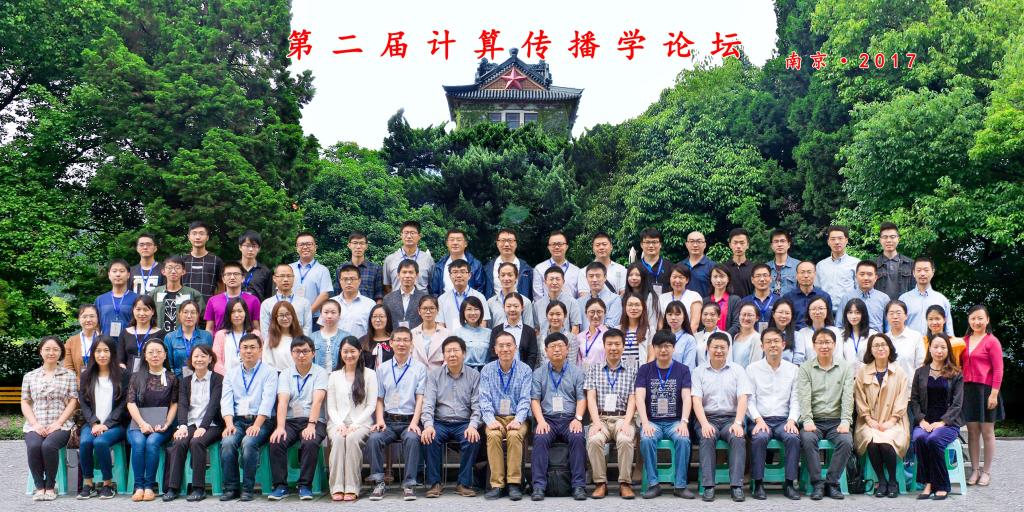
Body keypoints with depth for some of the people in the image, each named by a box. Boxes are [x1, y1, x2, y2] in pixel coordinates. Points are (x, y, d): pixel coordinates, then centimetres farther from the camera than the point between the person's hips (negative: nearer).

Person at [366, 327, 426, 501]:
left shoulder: (419, 368, 7)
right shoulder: (382, 369, 14)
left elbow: (420, 398, 0)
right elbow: (379, 399, 12)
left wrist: (414, 423, -13)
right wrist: (380, 420, -5)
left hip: (409, 421, -2)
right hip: (388, 420, 2)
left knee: (412, 438, -34)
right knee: (374, 438, -28)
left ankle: (408, 485, -25)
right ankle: (379, 483, -16)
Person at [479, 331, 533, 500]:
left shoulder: (525, 370, 5)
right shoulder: (487, 370, 9)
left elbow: (525, 399, -2)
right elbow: (484, 399, 1)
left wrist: (518, 420, -19)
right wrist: (490, 420, -16)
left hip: (517, 418, -1)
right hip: (495, 418, 1)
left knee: (514, 435, -33)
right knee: (493, 435, -31)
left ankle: (514, 483, -27)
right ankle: (496, 484, -27)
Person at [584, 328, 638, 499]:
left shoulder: (632, 371, 13)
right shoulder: (594, 369, 14)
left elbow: (632, 400, 4)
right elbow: (591, 397, 4)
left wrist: (626, 423, -13)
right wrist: (596, 422, -12)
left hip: (622, 418, 0)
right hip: (600, 418, 1)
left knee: (625, 440, -34)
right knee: (593, 440, -32)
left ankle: (625, 483, -19)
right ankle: (600, 483, -17)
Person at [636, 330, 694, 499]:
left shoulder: (682, 370, 6)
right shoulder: (645, 369, 5)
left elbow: (686, 397, -4)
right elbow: (639, 398, -5)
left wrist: (684, 422, -20)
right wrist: (645, 423, -20)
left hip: (675, 421, 0)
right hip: (652, 421, 0)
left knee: (683, 439, -31)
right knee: (646, 439, -31)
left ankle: (680, 485, -18)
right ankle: (653, 484, -19)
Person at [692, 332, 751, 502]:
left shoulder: (737, 370, 10)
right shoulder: (699, 371, 9)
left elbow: (743, 398, -1)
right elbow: (696, 400, -1)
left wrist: (737, 423, -16)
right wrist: (704, 423, -17)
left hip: (730, 418, 0)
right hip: (707, 418, 0)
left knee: (738, 438, -30)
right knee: (707, 439, -31)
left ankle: (736, 486, -28)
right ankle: (708, 486, -30)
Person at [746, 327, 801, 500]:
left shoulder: (793, 369, 12)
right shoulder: (752, 369, 8)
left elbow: (795, 400, 8)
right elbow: (749, 400, 2)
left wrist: (792, 420, -10)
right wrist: (759, 420, -14)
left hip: (784, 420, 1)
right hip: (760, 420, -1)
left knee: (793, 437, -31)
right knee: (759, 437, -33)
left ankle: (789, 483, -18)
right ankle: (758, 484, -20)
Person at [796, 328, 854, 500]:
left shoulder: (845, 368, 10)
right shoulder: (805, 368, 7)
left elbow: (847, 397, -1)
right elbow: (804, 397, -5)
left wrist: (845, 421, -14)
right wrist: (807, 421, -19)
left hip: (836, 421, 1)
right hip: (814, 421, -1)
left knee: (846, 440, -28)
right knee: (807, 439, -31)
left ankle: (832, 483, -14)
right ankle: (817, 484, -19)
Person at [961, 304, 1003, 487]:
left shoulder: (992, 341, -7)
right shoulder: (964, 341, 9)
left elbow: (998, 370, -10)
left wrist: (994, 394, -14)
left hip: (985, 390, -5)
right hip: (967, 390, 5)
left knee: (987, 432, 6)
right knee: (972, 431, 9)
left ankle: (987, 471, 16)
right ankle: (975, 470, 18)